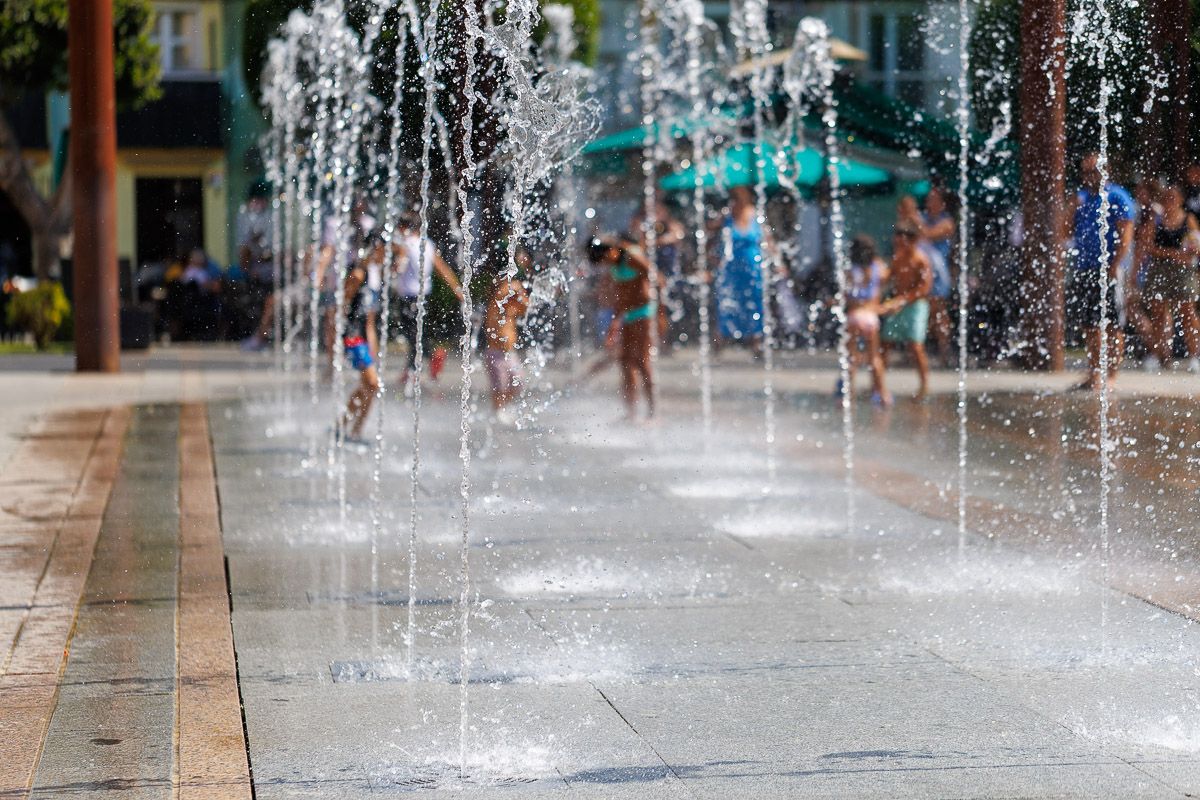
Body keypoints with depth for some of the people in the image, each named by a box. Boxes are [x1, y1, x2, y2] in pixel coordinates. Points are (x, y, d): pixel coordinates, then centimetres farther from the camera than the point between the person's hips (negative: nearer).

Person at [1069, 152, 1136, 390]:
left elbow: (1126, 234, -12)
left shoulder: (1116, 197, -6)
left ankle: (1111, 376, -1)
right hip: (1084, 270, 7)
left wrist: (1115, 265, -20)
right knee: (1089, 325, 9)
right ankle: (1094, 375, 16)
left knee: (1111, 326, -4)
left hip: (1107, 270, -7)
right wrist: (1074, 210, -2)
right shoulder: (1083, 197, 16)